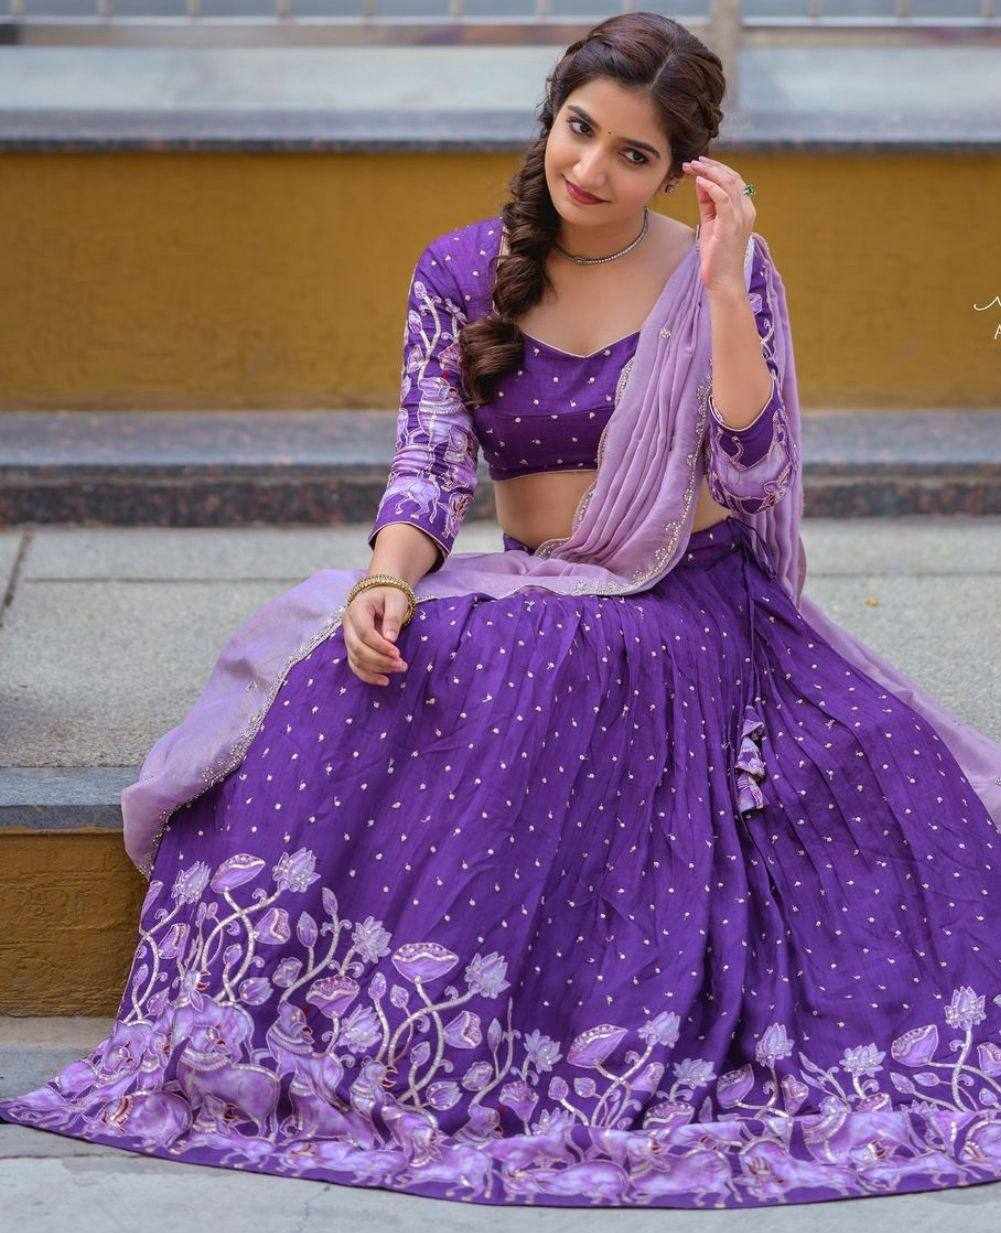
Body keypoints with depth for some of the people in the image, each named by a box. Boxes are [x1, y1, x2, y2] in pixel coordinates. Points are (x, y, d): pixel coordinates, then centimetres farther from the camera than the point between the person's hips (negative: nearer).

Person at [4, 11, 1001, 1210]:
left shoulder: (725, 270, -2)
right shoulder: (460, 275, 2)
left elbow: (752, 473, -13)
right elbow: (429, 469, -4)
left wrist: (719, 285, -19)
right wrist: (385, 581, -25)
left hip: (703, 618, 0)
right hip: (529, 610, 0)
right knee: (330, 708, -25)